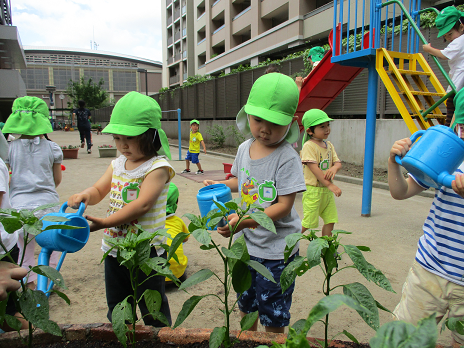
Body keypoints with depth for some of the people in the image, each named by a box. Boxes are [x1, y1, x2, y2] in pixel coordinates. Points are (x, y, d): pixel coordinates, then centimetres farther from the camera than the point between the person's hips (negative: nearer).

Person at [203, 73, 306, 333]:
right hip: (245, 243, 6)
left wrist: (246, 221, -33)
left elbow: (284, 206, -23)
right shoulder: (244, 149, 0)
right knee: (246, 306, 26)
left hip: (276, 250, -6)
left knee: (273, 319, 11)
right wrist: (219, 185, 2)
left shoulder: (287, 158, -20)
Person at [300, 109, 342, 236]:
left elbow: (338, 162, 10)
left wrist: (334, 168, -16)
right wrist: (329, 184, -24)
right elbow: (314, 168, -20)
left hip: (327, 190, 7)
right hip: (313, 189, -7)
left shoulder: (329, 145, 11)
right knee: (308, 222, -3)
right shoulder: (309, 146, -13)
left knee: (330, 220, 8)